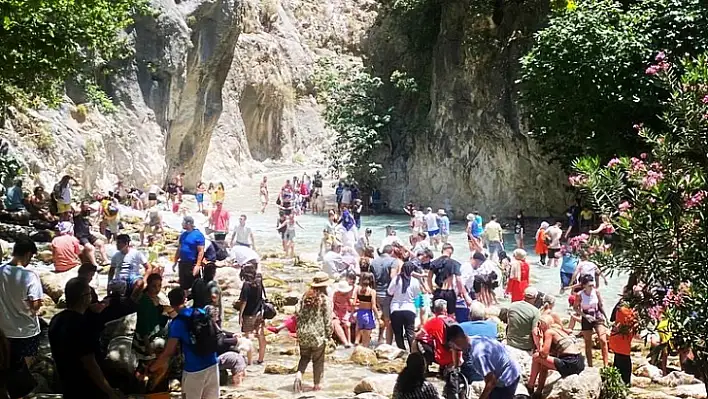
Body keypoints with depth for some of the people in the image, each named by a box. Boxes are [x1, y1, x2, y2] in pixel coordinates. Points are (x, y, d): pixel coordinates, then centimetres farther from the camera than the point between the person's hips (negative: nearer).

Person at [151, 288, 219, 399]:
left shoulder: (177, 323, -11)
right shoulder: (202, 312, 5)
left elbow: (168, 352, -11)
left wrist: (151, 368, 2)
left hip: (194, 369, -5)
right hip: (212, 364, 5)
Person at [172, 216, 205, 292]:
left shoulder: (198, 235, -13)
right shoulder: (183, 234, 10)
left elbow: (201, 251, -16)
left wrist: (198, 265, -22)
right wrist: (175, 263, 16)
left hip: (193, 265, -7)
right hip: (182, 263, 7)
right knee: (183, 286, 14)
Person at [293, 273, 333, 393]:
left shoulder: (305, 297, 3)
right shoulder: (325, 300, -11)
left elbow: (299, 314, 7)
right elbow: (328, 320, -10)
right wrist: (328, 335, 1)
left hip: (303, 333, 4)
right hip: (318, 334, -4)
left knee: (304, 357, 19)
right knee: (318, 360, 12)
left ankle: (299, 374, -5)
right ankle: (317, 384, 20)